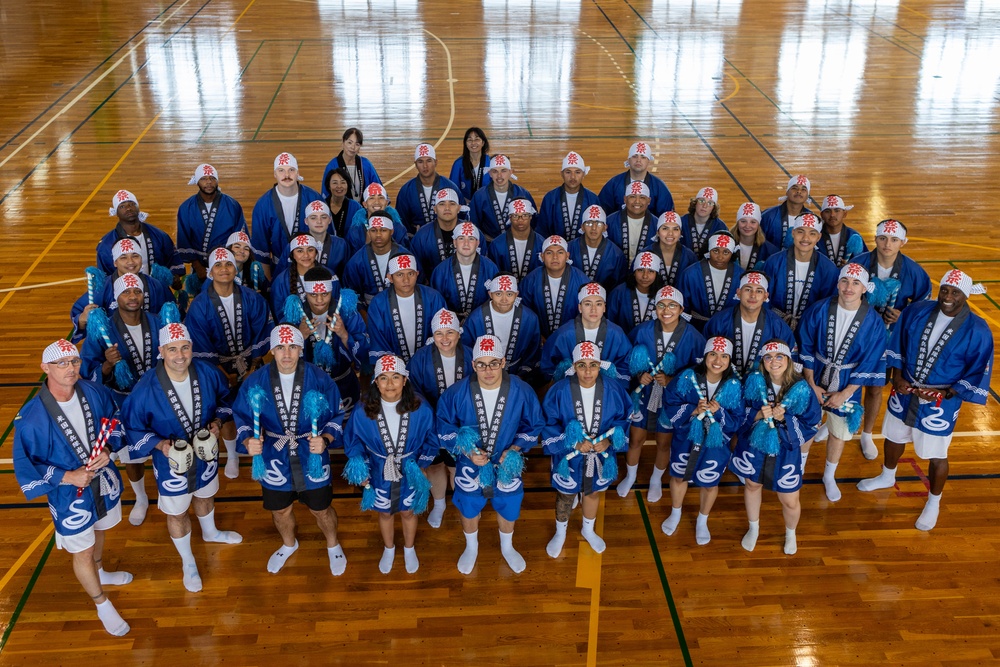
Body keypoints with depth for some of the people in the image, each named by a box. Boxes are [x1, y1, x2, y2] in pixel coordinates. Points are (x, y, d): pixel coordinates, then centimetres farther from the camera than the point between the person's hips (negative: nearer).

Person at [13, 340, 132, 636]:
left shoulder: (95, 393, -15)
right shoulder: (30, 417, -29)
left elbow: (115, 423, 3)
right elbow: (24, 465, -19)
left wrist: (108, 448, -15)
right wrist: (67, 477, -25)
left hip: (105, 483, 5)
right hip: (69, 496, -5)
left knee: (98, 531, 31)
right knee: (82, 553, 14)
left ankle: (99, 572, 62)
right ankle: (102, 605, 38)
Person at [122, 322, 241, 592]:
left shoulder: (208, 373, -20)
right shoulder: (145, 389, -31)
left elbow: (224, 398, 1)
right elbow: (132, 428, -18)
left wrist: (217, 421, -16)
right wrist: (159, 444, -31)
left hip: (206, 456, 3)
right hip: (171, 461, -3)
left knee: (205, 496, 32)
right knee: (177, 514, 19)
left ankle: (210, 532, 66)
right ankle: (188, 562, 47)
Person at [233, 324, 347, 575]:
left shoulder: (319, 379, -15)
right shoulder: (255, 381, -12)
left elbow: (337, 416, -6)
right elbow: (242, 417, -3)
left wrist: (325, 439, -24)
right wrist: (248, 441, -23)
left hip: (312, 458, -2)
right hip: (274, 459, 2)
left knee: (321, 508, 16)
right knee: (280, 509, 24)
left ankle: (333, 545, 48)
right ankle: (288, 545, 56)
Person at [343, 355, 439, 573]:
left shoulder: (420, 409, -23)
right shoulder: (363, 412, -22)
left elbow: (431, 440, -6)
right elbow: (352, 443, -4)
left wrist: (421, 465, -8)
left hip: (410, 474, 0)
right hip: (380, 476, 0)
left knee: (408, 512, 24)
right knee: (385, 513, 25)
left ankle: (409, 549, 52)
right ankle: (389, 549, 53)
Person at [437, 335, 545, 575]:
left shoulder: (521, 391, -22)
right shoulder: (456, 393, -23)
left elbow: (534, 425, -6)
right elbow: (444, 428, -8)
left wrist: (515, 449, -20)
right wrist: (467, 451, -21)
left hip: (507, 463, 1)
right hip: (470, 465, 0)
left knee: (508, 508, 24)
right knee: (469, 509, 23)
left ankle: (507, 547, 56)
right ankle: (471, 548, 55)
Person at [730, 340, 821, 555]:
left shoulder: (801, 389, -19)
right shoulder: (755, 382, -15)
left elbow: (811, 424, -13)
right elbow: (740, 413, -7)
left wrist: (784, 418, -28)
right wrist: (758, 415, -27)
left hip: (785, 451, -2)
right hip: (754, 445, 2)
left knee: (790, 501, 8)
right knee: (752, 485, 22)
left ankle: (790, 533, 43)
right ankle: (753, 528, 51)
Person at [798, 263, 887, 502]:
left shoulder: (873, 322, -16)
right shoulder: (819, 310, -15)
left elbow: (870, 363, -10)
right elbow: (805, 348, -6)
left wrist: (845, 393, -11)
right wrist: (812, 384, -7)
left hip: (847, 385, 0)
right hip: (814, 379, 0)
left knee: (839, 433, 14)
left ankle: (829, 477, 39)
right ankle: (799, 468, 39)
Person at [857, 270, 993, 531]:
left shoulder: (977, 331, -21)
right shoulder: (916, 311, -10)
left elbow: (978, 375, -14)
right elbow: (897, 345, 4)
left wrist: (944, 394, -21)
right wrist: (897, 376, -7)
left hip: (941, 403, -4)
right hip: (905, 391, 4)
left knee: (936, 456, 11)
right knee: (894, 437, 25)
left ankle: (933, 503, 37)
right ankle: (887, 477, 55)